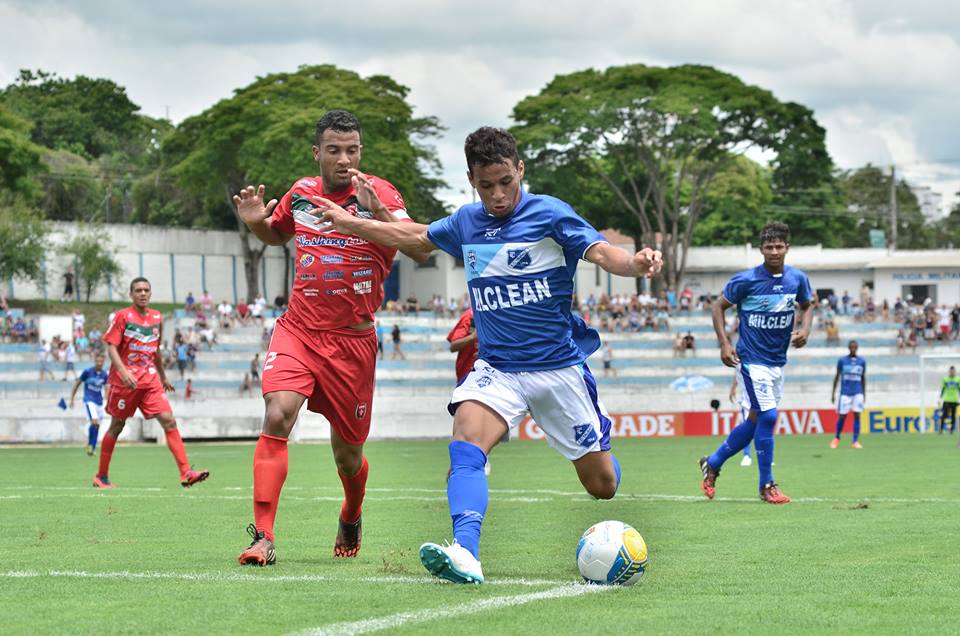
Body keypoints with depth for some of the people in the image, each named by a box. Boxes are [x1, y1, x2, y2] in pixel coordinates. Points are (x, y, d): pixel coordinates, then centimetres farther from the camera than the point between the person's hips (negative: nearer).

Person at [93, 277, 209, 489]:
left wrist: (163, 376, 27)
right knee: (117, 426, 5)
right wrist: (123, 372, -25)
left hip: (150, 379, 4)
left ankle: (185, 473, -16)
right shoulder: (122, 316, -5)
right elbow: (111, 347, -11)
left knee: (168, 421, -10)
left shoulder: (157, 317, 11)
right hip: (125, 380, -4)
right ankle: (101, 476, 19)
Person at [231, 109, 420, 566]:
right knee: (277, 416, -23)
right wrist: (255, 222, 4)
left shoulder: (379, 193, -8)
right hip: (297, 329, 2)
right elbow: (277, 234, 27)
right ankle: (262, 537, -23)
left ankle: (351, 516, 44)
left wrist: (376, 210, -39)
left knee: (347, 454, 9)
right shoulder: (301, 193, 5)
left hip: (353, 340, -2)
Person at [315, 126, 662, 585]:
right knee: (465, 447, -27)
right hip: (495, 368, 3)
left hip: (559, 368, -3)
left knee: (602, 485, 4)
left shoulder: (549, 214, -9)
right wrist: (351, 224, 26)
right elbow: (417, 238, 24)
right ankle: (465, 555, -40)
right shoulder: (466, 223, 6)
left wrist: (634, 263, -44)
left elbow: (601, 252, -23)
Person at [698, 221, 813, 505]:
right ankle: (767, 486, -3)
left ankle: (712, 463, 30)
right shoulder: (746, 280, -13)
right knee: (768, 416, -14)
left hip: (777, 361, 6)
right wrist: (724, 344, -12)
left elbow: (807, 305, 18)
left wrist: (805, 328, -3)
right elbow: (719, 307, -2)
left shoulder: (797, 279, 0)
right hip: (751, 360, -6)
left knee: (756, 421, 11)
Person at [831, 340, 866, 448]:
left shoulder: (862, 361, 7)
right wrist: (833, 393, 6)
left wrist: (864, 394, 13)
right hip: (845, 392, -1)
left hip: (858, 393, 1)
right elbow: (837, 376, 8)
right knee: (842, 416, -2)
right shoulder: (842, 360, 2)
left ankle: (855, 441, -3)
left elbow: (863, 378, 14)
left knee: (857, 415, -7)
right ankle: (837, 438, 20)